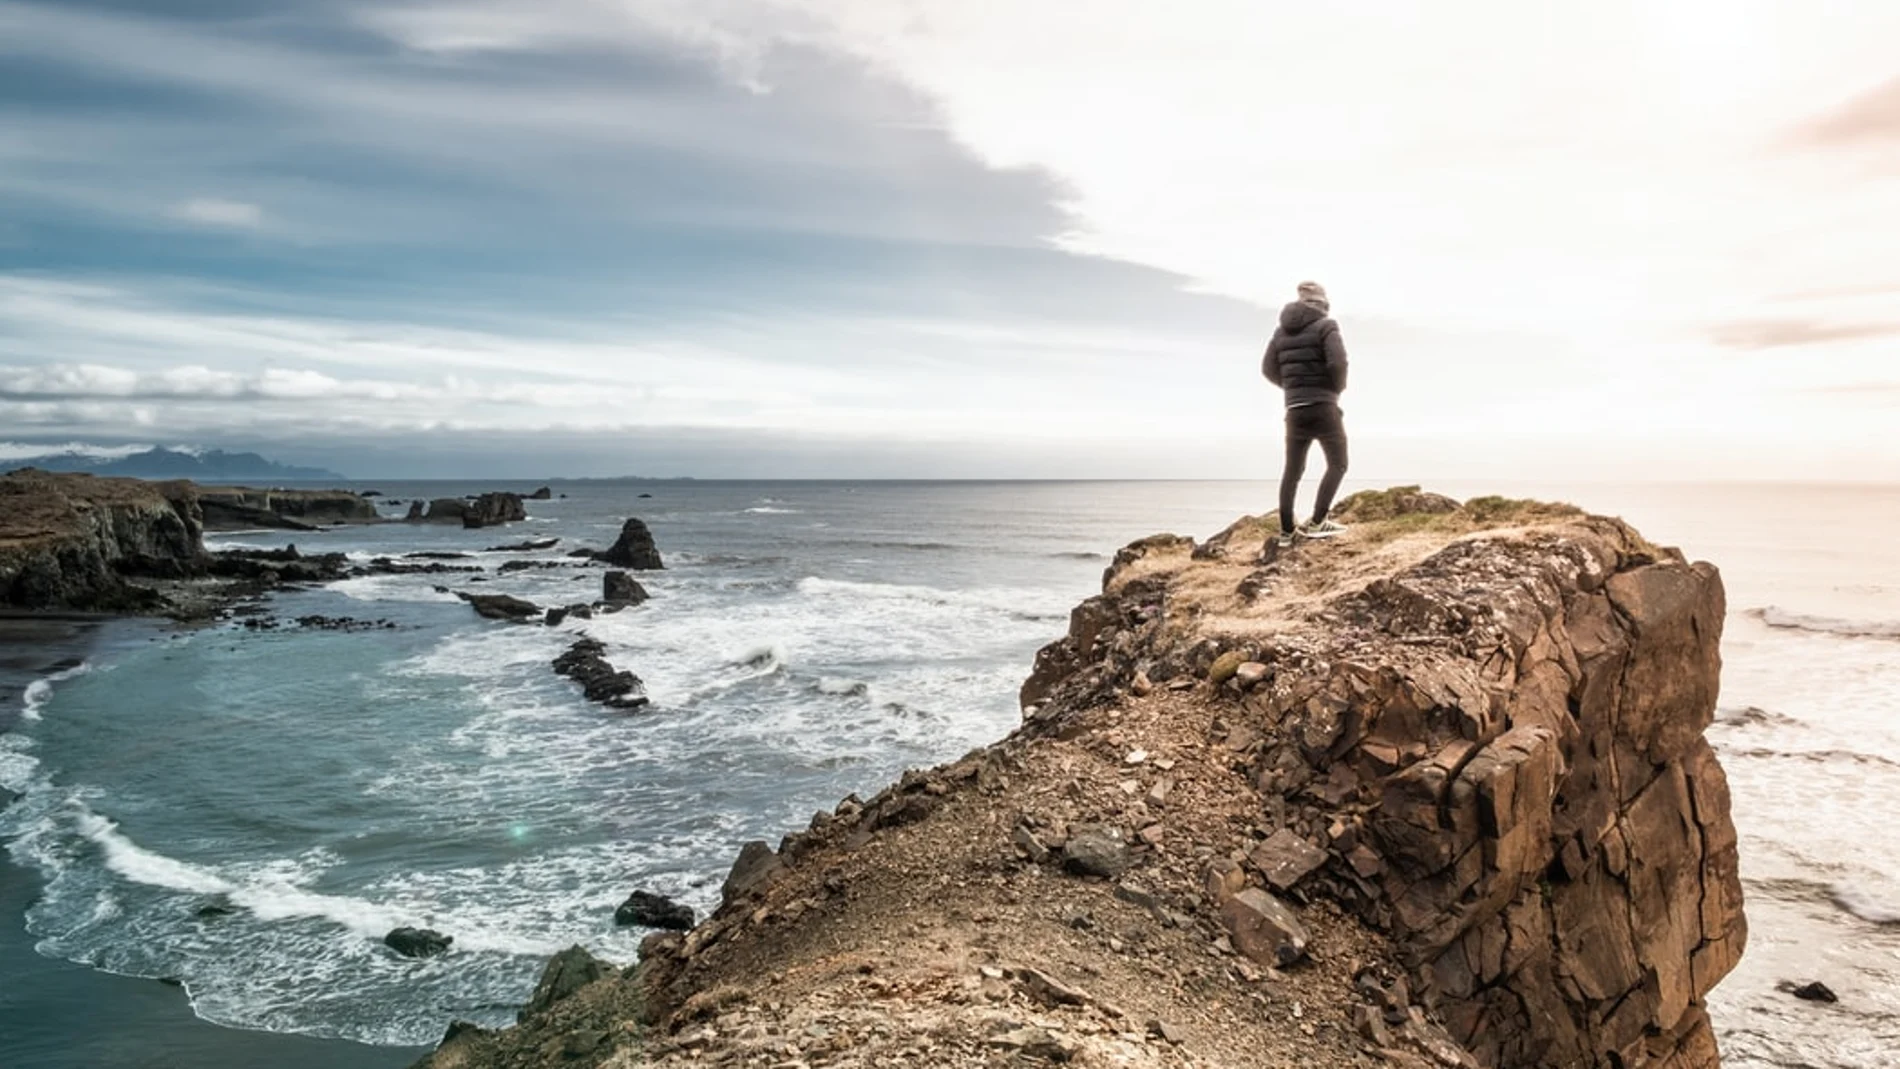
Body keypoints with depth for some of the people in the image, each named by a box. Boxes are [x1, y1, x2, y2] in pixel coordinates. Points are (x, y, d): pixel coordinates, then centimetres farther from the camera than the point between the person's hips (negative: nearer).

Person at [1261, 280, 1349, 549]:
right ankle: (1316, 522, -5)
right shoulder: (1325, 326, -5)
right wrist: (1337, 388, 1)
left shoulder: (1283, 330, 12)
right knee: (1337, 464, 5)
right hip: (1323, 407, -5)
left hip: (1295, 410, 6)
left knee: (1292, 471, 11)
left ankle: (1286, 532, 10)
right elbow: (1338, 362, -18)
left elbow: (1269, 369, 9)